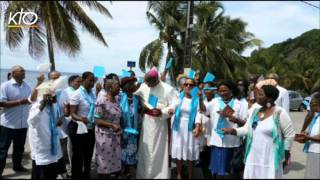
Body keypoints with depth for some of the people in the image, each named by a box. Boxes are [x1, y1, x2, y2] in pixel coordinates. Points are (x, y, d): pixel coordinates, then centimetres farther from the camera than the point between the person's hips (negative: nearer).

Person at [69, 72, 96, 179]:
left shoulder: (93, 94, 7)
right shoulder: (77, 94, -14)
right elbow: (72, 113, -19)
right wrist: (80, 119, -38)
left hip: (90, 129, 7)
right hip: (79, 129, -6)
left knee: (88, 155, 16)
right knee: (78, 156, 5)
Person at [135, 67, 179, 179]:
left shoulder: (168, 89, -12)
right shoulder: (143, 87, -1)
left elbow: (174, 106, -12)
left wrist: (162, 112, -25)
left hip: (160, 122, -3)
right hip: (146, 121, 4)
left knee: (159, 149, 3)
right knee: (145, 149, 10)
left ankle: (160, 175, 17)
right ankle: (144, 174, 23)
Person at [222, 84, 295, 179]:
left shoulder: (280, 113, -11)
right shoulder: (255, 111, 6)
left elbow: (290, 134, -5)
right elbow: (247, 129, 6)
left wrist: (286, 152, 0)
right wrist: (232, 130, -9)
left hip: (271, 157, -5)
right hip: (253, 156, 5)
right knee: (250, 176, 10)